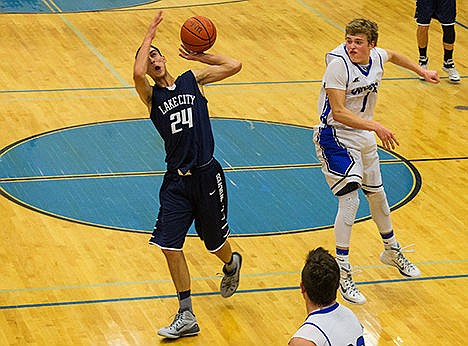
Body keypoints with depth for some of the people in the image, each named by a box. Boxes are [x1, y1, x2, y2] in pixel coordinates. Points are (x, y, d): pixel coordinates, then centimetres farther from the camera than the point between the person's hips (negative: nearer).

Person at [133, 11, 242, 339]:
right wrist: (149, 34, -12)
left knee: (215, 242, 14)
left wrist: (199, 55, 1)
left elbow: (235, 65, 0)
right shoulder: (151, 95, 1)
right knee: (170, 247, -7)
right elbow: (138, 73, -22)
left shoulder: (192, 80, 4)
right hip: (176, 180, 0)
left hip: (206, 175, 0)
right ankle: (186, 317, 4)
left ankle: (231, 264, 52)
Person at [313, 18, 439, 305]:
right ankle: (342, 272, -11)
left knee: (377, 195, 22)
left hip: (364, 136, 7)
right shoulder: (339, 63, -25)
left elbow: (393, 55, 21)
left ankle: (392, 252, 45)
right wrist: (375, 126, -37)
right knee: (350, 200, -18)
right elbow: (338, 112, -30)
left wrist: (422, 71, 28)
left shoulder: (377, 57, -6)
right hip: (335, 137, -7)